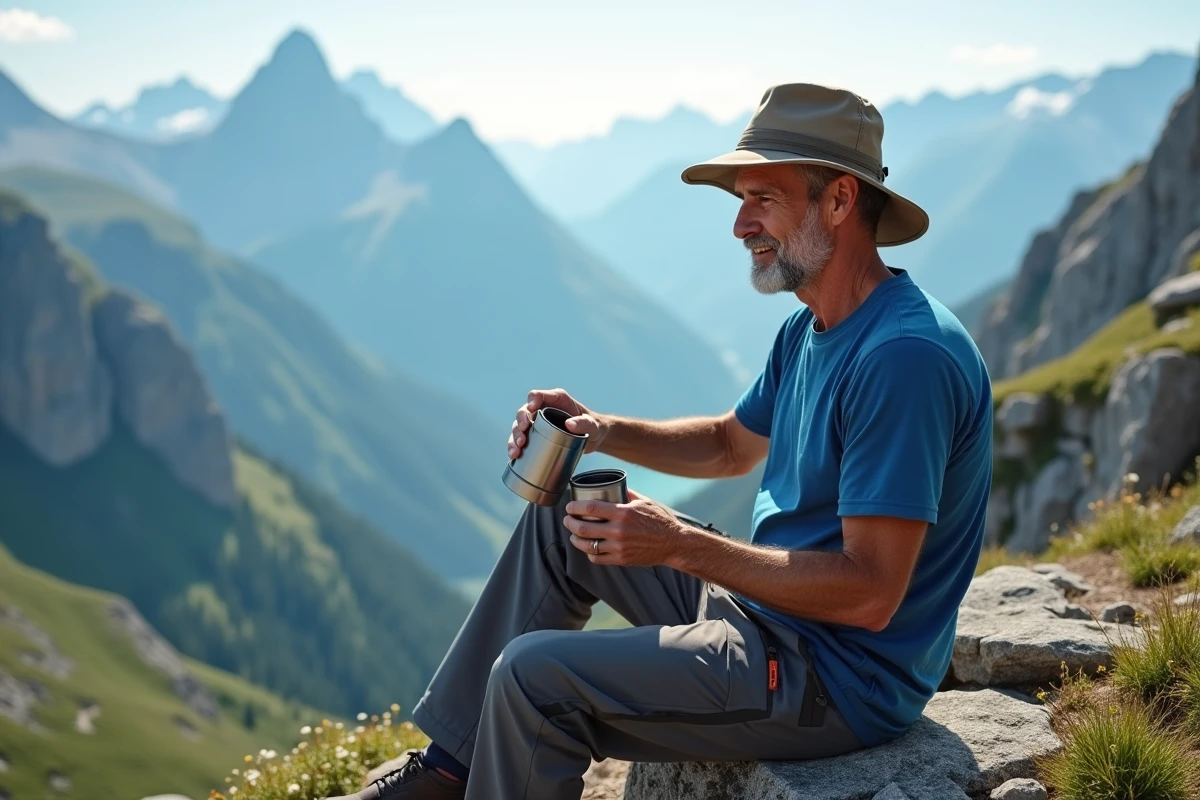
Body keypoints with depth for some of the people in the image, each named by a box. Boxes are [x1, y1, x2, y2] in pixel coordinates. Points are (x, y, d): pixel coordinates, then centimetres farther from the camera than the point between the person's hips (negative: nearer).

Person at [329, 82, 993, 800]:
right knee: (557, 522, 15)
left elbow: (871, 595, -29)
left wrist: (683, 547, -26)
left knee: (533, 675, -18)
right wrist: (603, 431, 4)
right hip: (762, 606, 10)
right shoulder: (809, 332, 7)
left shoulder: (905, 357, -26)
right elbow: (732, 445, 22)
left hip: (839, 680, -10)